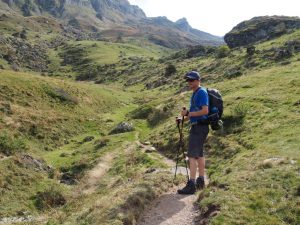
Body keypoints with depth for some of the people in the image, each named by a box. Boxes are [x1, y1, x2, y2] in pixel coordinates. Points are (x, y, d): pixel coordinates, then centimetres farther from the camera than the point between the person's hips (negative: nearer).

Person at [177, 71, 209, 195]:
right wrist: (187, 115, 7)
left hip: (199, 127, -11)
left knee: (192, 155, -12)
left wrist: (189, 113, -17)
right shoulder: (195, 93, 17)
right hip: (197, 127, 11)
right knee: (199, 154, 15)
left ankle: (191, 185, -11)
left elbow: (205, 110, -22)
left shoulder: (201, 92, -12)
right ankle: (200, 181, 24)